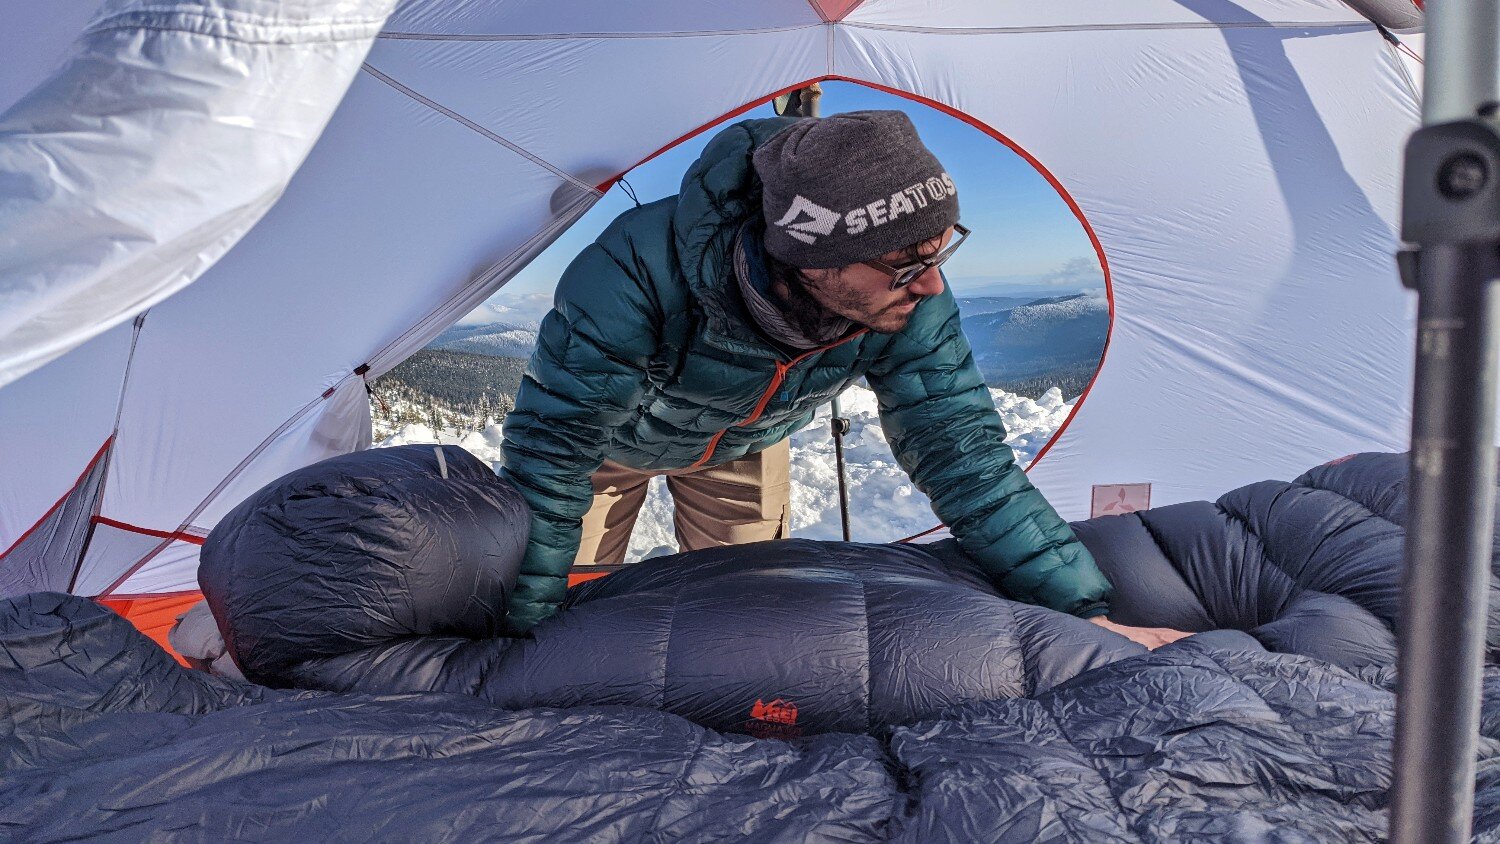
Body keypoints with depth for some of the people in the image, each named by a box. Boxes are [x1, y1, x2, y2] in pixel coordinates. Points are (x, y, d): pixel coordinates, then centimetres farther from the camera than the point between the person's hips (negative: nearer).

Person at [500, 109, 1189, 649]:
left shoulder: (908, 302, -35)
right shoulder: (643, 270, -48)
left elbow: (960, 451, -27)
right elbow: (553, 449, -38)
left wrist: (1086, 612, -32)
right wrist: (520, 630, -32)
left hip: (743, 444, 3)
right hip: (615, 436, -2)